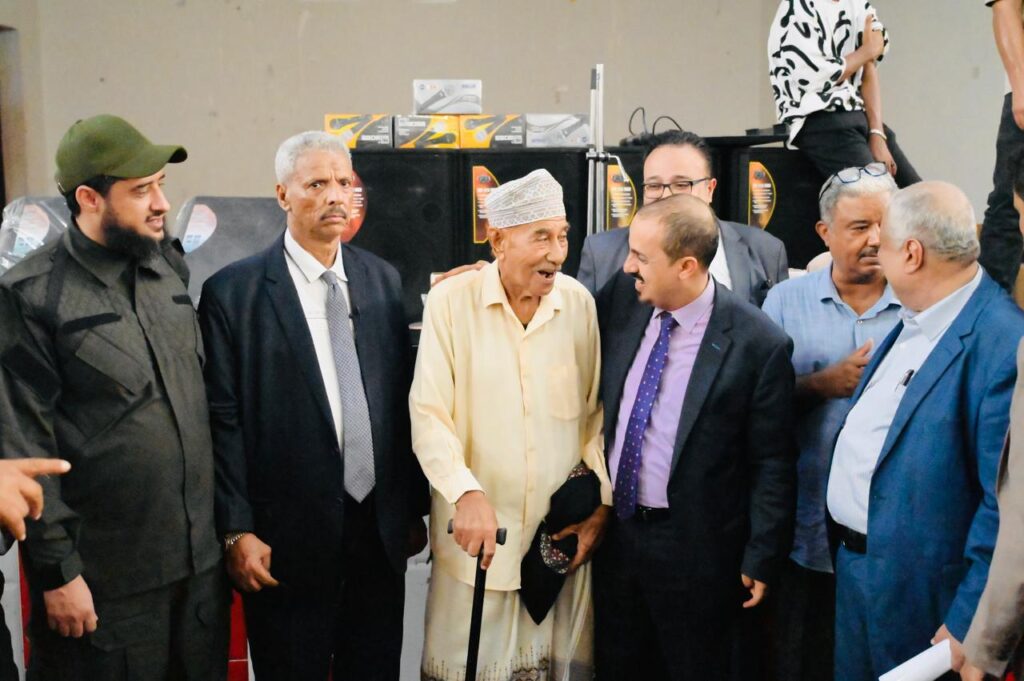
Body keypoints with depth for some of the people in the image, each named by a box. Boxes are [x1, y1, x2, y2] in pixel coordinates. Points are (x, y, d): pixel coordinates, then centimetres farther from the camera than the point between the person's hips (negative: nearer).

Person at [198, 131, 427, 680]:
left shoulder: (384, 280, 5)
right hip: (288, 542, -4)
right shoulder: (232, 292, -7)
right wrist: (236, 532, -10)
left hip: (382, 531, 4)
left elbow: (402, 401, 8)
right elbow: (222, 422, -8)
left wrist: (414, 507, 9)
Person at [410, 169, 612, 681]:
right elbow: (428, 415, -10)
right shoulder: (451, 301, -8)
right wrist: (467, 493, -24)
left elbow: (596, 414, 6)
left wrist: (603, 506, 1)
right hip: (477, 529, -2)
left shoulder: (579, 303, 1)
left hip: (565, 533, 2)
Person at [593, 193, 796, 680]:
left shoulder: (758, 343, -18)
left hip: (695, 550, -5)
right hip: (615, 531, 5)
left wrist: (761, 559, -9)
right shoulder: (623, 297, -5)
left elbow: (772, 464, -12)